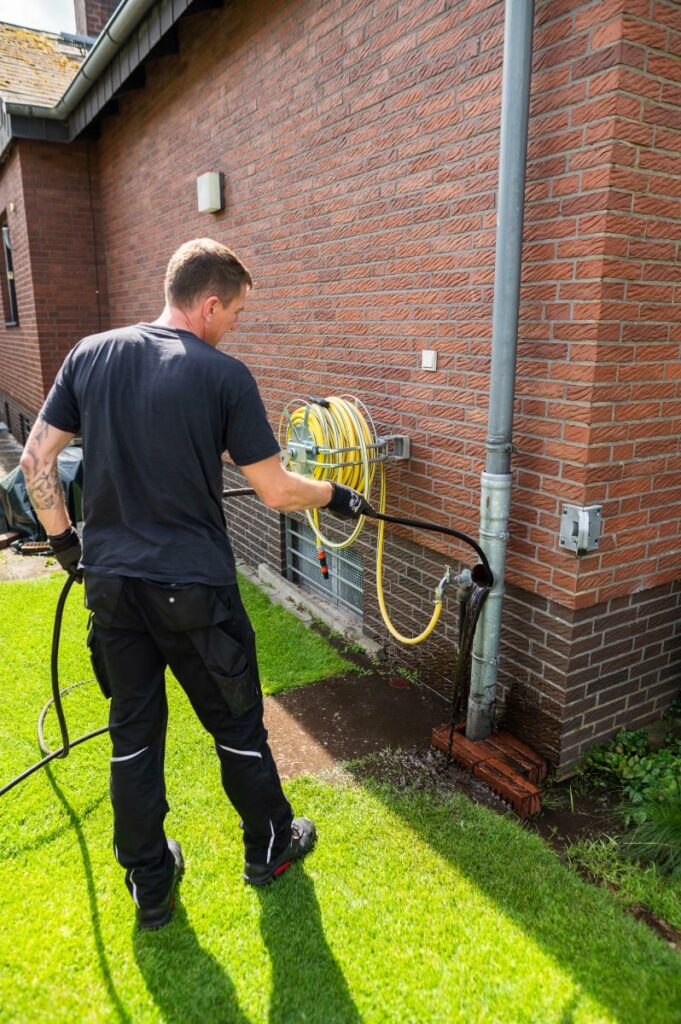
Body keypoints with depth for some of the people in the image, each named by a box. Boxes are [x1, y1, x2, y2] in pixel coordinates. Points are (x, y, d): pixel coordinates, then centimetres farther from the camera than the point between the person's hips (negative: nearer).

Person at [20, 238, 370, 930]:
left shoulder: (90, 354, 3)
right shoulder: (224, 375, -12)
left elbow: (36, 459, 5)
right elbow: (277, 491, -10)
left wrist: (63, 539, 15)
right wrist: (337, 496, 8)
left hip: (110, 582, 5)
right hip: (194, 588, -4)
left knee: (133, 731, 17)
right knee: (236, 724, 15)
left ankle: (149, 884, 34)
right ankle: (269, 848, 38)